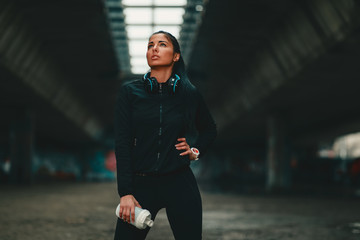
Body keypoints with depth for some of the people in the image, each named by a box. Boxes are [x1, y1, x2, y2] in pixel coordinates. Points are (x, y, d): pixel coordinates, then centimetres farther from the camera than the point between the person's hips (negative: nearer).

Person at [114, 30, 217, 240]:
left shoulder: (189, 93, 4)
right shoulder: (130, 91, 1)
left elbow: (209, 129, 23)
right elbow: (122, 144, -4)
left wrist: (196, 151, 5)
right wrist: (125, 193, -10)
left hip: (180, 184, 1)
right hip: (141, 184, 0)